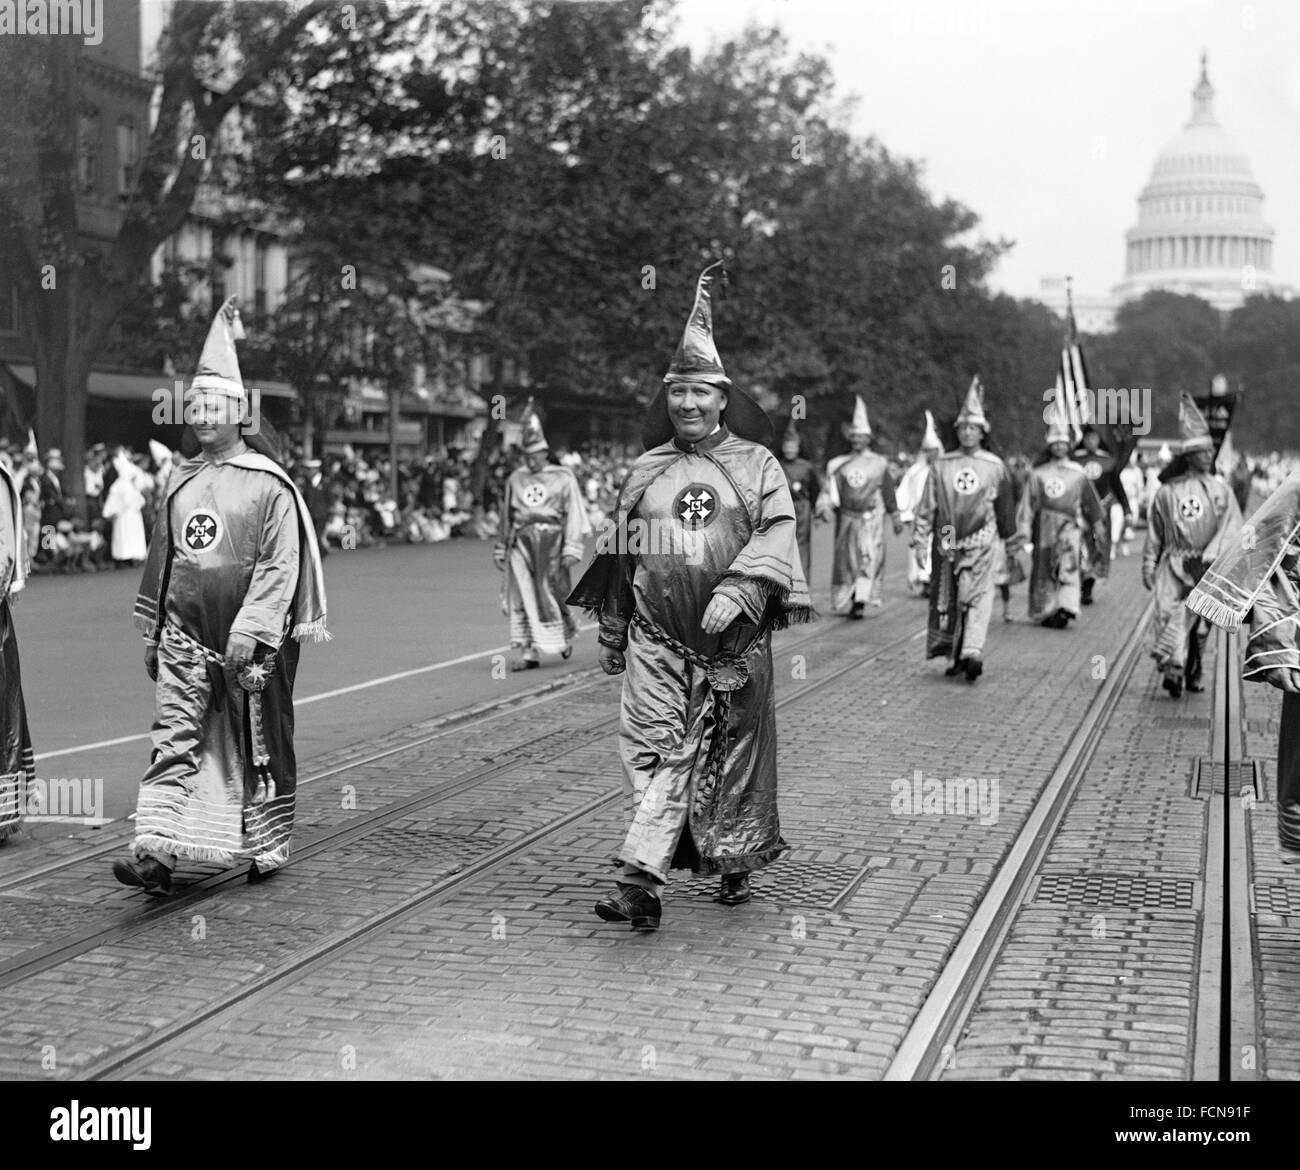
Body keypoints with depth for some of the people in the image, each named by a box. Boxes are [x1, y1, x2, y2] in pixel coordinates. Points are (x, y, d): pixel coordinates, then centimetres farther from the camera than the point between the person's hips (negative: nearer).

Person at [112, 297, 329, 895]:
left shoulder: (269, 484, -6)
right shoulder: (179, 481, 11)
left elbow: (279, 565, -11)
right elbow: (160, 561, 18)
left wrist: (249, 632, -18)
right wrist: (151, 634, 17)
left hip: (251, 642, -4)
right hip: (184, 634, 4)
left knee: (259, 744, 7)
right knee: (174, 737, -9)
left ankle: (268, 844, 23)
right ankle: (157, 851, -17)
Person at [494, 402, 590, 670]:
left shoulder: (563, 477, 3)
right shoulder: (515, 479, 13)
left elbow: (574, 514, -1)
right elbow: (506, 516, 19)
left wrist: (571, 548, -9)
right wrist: (501, 549, 19)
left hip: (550, 542, -3)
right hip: (521, 544, 3)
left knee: (554, 593, 3)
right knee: (522, 596, -5)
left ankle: (565, 635, 32)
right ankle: (528, 652, -4)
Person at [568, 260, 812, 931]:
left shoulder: (757, 466, 4)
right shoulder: (646, 470, 12)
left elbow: (776, 535, -8)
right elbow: (618, 555, 17)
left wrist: (737, 591, -24)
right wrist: (610, 635, 18)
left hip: (732, 643, -1)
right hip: (654, 638, 2)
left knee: (733, 753, 9)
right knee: (652, 749, -9)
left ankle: (735, 865, 27)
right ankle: (642, 883, -15)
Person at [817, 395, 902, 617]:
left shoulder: (879, 463, 6)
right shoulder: (840, 464, 9)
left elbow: (889, 493, 11)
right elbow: (831, 489, 3)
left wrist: (896, 519, 14)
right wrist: (824, 506, -17)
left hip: (871, 518, -2)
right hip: (847, 519, 2)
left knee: (868, 557, -15)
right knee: (846, 561, 5)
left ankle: (861, 601, -23)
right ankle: (846, 602, 15)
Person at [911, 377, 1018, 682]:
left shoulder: (995, 466, 4)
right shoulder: (941, 465, 4)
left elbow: (1005, 508, 13)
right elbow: (927, 505, 4)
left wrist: (1011, 543, 18)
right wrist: (919, 540, -3)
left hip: (981, 542, -2)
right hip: (947, 543, 2)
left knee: (978, 596, -12)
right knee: (947, 599, 4)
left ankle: (971, 652, -17)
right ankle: (958, 656, 11)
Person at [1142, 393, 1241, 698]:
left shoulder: (1221, 491, 5)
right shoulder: (1168, 491, 4)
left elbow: (1231, 527, -3)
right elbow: (1154, 533, 9)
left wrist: (1210, 557, -15)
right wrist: (1148, 566, 8)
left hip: (1206, 567, 2)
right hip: (1173, 564, -2)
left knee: (1201, 622, 7)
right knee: (1171, 614, -16)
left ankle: (1193, 673, 19)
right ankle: (1172, 670, -25)